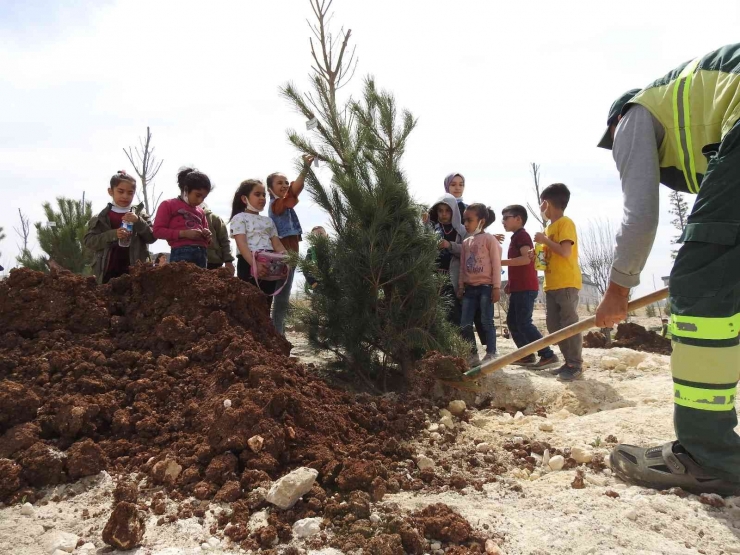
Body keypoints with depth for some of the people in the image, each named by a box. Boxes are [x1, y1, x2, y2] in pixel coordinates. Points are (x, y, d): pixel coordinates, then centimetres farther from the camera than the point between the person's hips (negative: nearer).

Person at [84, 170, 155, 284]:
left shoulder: (140, 215, 8)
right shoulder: (102, 217, 5)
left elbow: (152, 237, 0)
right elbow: (88, 240, -2)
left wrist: (138, 221, -15)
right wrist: (113, 235, -17)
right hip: (108, 271, 0)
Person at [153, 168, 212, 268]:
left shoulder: (201, 211, 26)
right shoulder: (168, 205, 8)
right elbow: (158, 230, -1)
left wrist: (207, 236, 8)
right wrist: (183, 233, -12)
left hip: (202, 255, 6)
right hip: (182, 253, -6)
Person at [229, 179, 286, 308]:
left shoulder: (268, 220, 23)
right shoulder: (239, 218, 3)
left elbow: (277, 244, 15)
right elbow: (242, 244, -12)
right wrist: (254, 263, -29)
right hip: (249, 264, -6)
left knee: (266, 305, 8)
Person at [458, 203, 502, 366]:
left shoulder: (489, 239, -5)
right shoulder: (466, 242, 13)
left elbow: (496, 264, -8)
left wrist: (496, 287, -11)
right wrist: (460, 286, 11)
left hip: (485, 287, -6)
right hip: (469, 288, 6)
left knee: (486, 322, -2)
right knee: (465, 324, 4)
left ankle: (490, 355, 8)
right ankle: (472, 354, 13)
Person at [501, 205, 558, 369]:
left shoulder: (521, 235, -10)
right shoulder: (517, 237, 21)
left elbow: (526, 258, -25)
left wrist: (502, 262, -20)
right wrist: (510, 284, 18)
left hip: (526, 288, -10)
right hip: (519, 288, 10)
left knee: (524, 323, -12)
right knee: (512, 321, 11)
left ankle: (548, 355, -10)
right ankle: (527, 355, 16)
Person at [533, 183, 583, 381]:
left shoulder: (565, 223, -8)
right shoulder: (550, 226, 19)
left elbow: (566, 252, -20)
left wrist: (544, 240, -13)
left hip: (566, 283, -9)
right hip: (552, 285, 9)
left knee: (569, 324, -6)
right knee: (554, 325, 9)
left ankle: (576, 365, 1)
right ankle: (569, 362, 16)